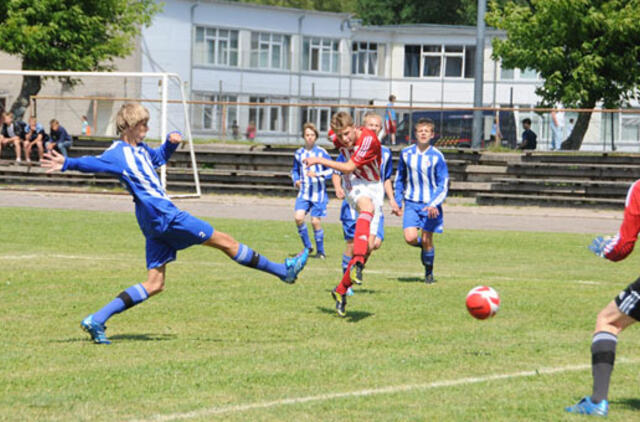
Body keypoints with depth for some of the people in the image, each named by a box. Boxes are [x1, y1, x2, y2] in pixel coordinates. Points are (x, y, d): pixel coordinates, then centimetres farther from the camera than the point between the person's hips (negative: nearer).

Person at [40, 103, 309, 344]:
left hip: (156, 224, 10)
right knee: (224, 241, 2)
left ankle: (97, 320, -1)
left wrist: (171, 141, 15)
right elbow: (94, 163, -28)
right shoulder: (118, 153, -12)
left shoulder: (140, 149, 17)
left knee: (154, 284, 7)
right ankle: (283, 270, 14)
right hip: (165, 215, -10)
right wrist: (67, 164, -45)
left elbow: (159, 158, 35)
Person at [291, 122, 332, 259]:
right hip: (304, 192, 3)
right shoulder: (299, 153, 9)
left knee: (315, 221, -5)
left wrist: (317, 174, -16)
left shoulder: (321, 152, -3)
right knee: (298, 217, -16)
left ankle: (320, 251, 13)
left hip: (318, 192, -3)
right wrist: (296, 180, 3)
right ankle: (307, 246, 4)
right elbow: (295, 170, 23)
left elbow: (331, 170, -2)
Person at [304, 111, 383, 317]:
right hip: (355, 185, 1)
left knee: (368, 244, -10)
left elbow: (349, 168, -18)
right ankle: (357, 263, -56)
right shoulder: (339, 140, -3)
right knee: (367, 207, -37)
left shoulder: (369, 139, -20)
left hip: (373, 186, -1)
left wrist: (320, 160, -15)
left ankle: (341, 290, 4)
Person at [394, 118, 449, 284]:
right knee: (410, 238, -15)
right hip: (411, 203, 2)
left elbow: (443, 185, -6)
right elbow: (400, 178, 14)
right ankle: (424, 245, 21)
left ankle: (429, 273, 24)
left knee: (427, 240, 1)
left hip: (430, 203, -2)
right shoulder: (406, 153, 0)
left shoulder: (437, 157, -9)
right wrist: (398, 202, 11)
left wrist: (434, 204, -20)